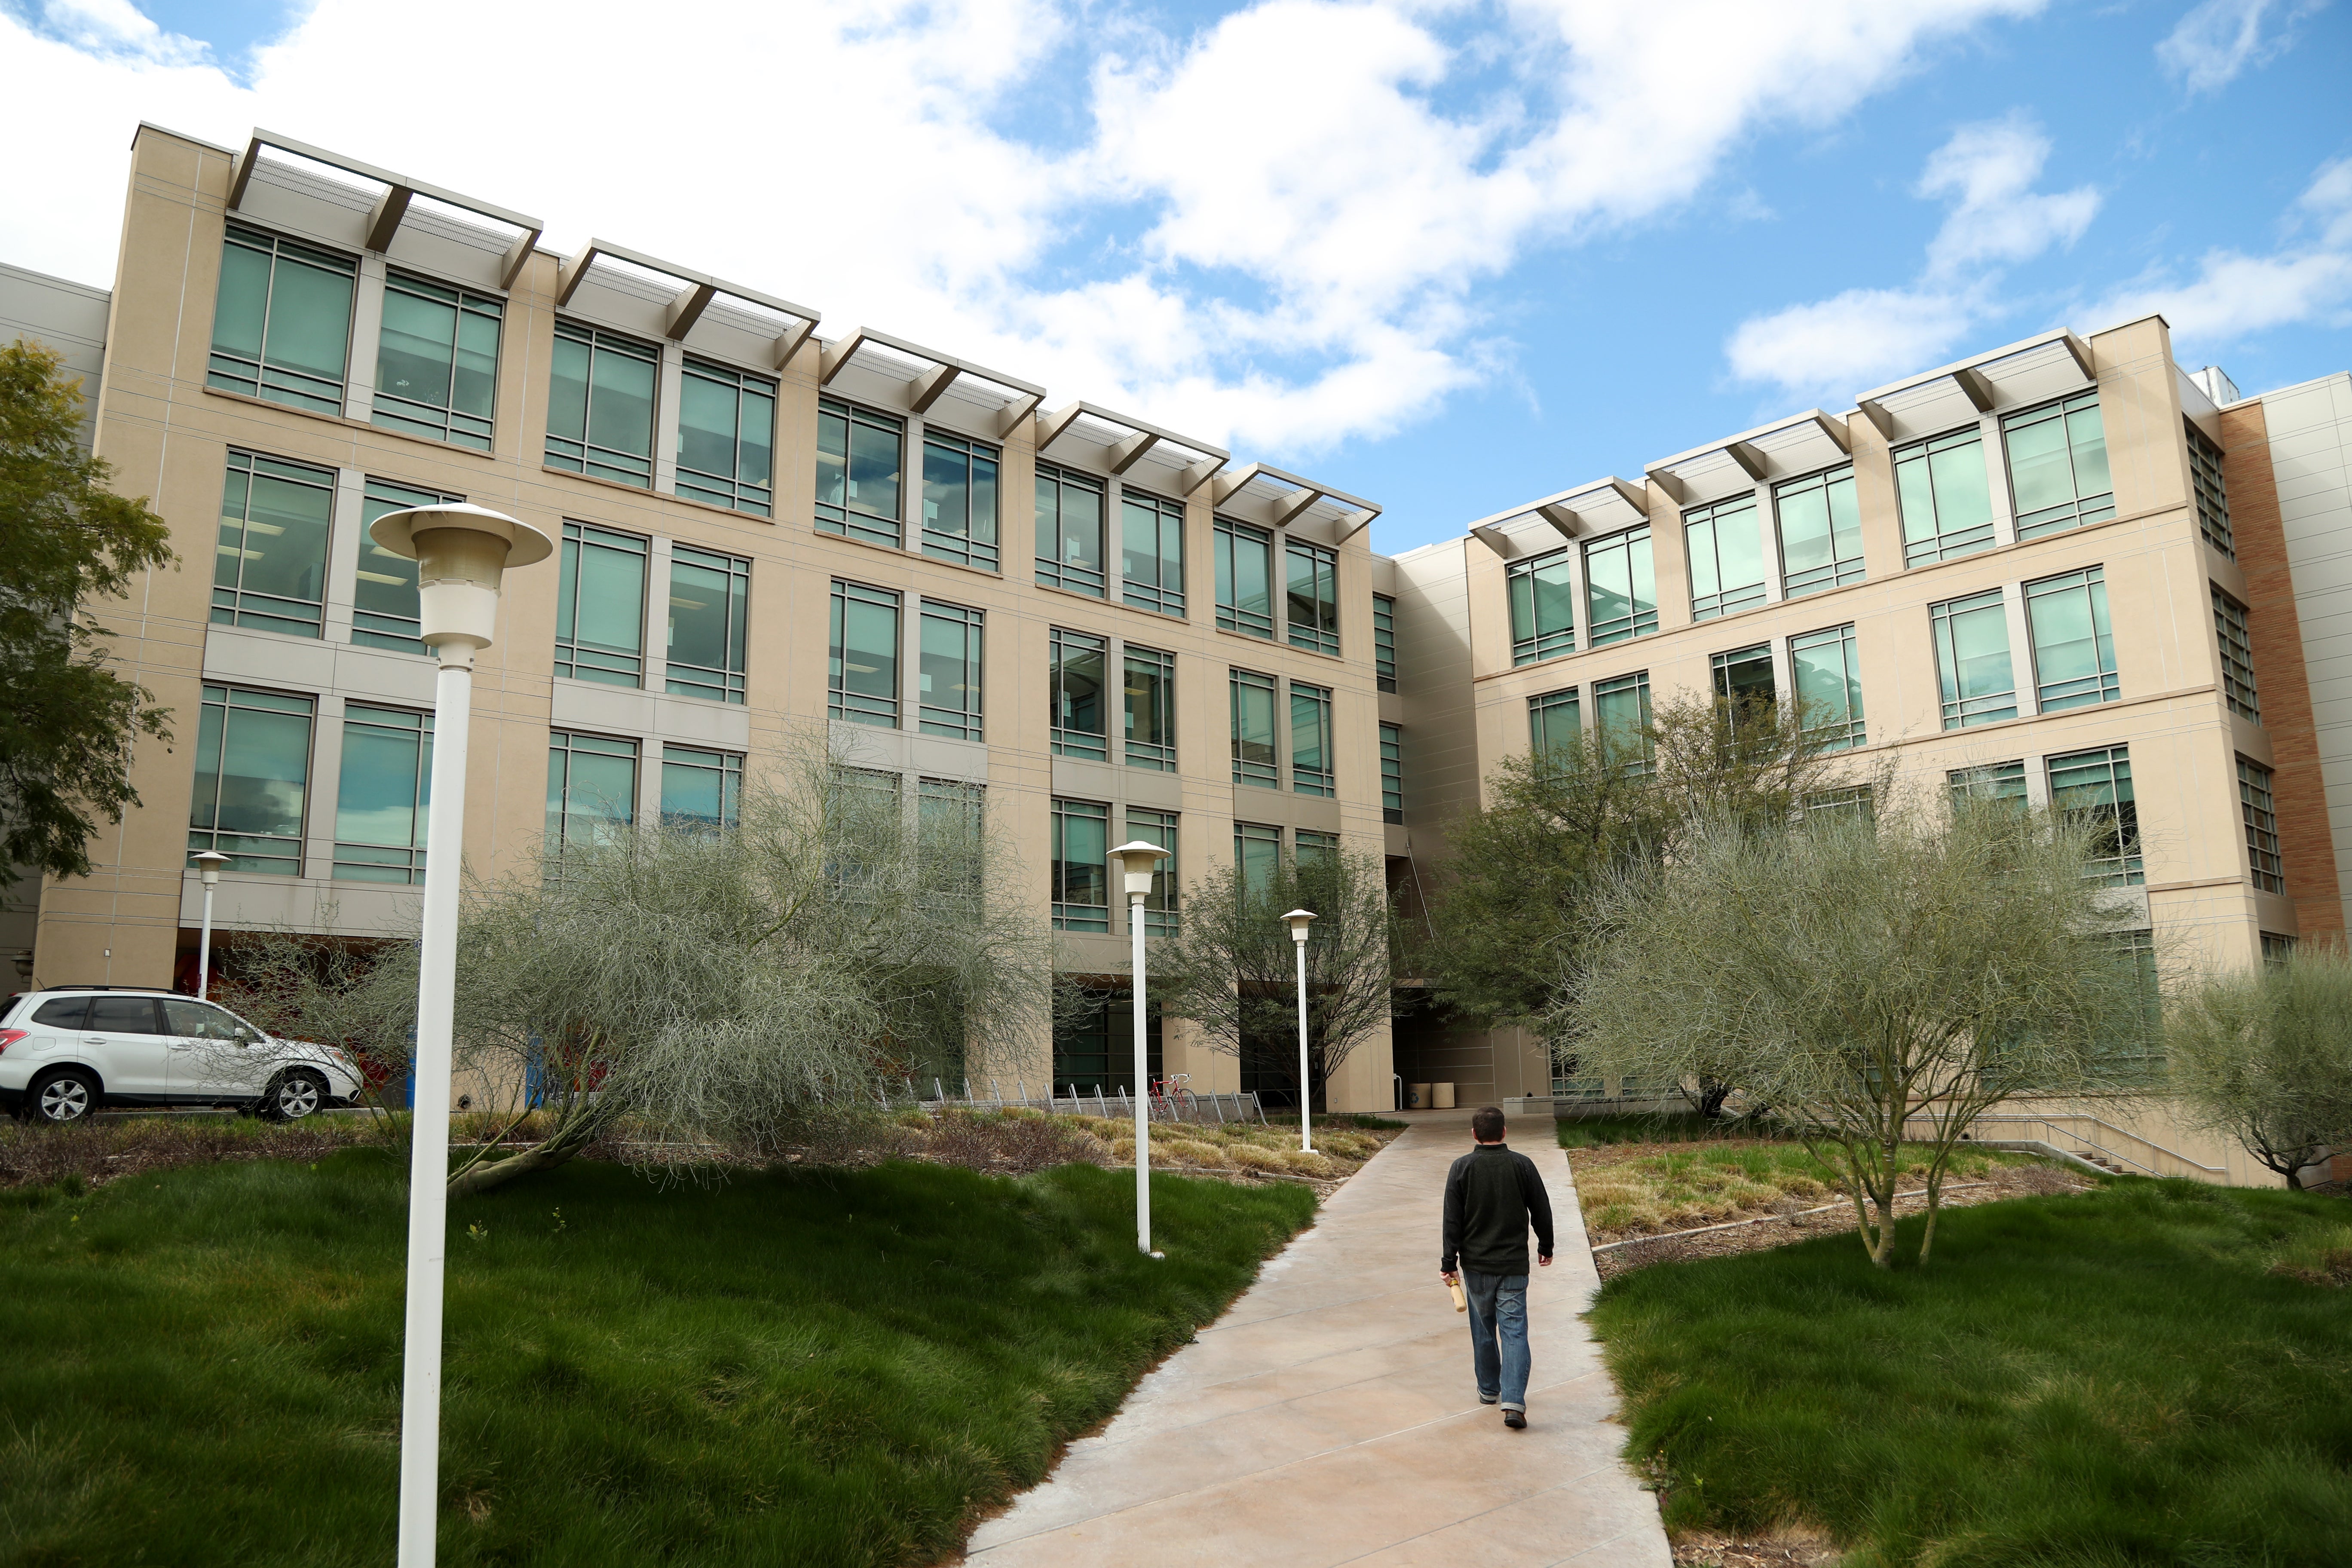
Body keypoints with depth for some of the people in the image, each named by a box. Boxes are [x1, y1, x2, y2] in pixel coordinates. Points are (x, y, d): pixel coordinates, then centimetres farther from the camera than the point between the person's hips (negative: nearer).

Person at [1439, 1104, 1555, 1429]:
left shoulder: (1462, 1168, -6)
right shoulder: (1523, 1165, -4)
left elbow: (1452, 1219, -6)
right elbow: (1542, 1211, 4)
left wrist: (1449, 1262, 0)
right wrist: (1546, 1248, 19)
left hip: (1476, 1265, 1)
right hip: (1514, 1265, -1)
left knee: (1483, 1329, 17)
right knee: (1514, 1331, -1)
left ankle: (1489, 1390, 30)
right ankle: (1513, 1401, -12)